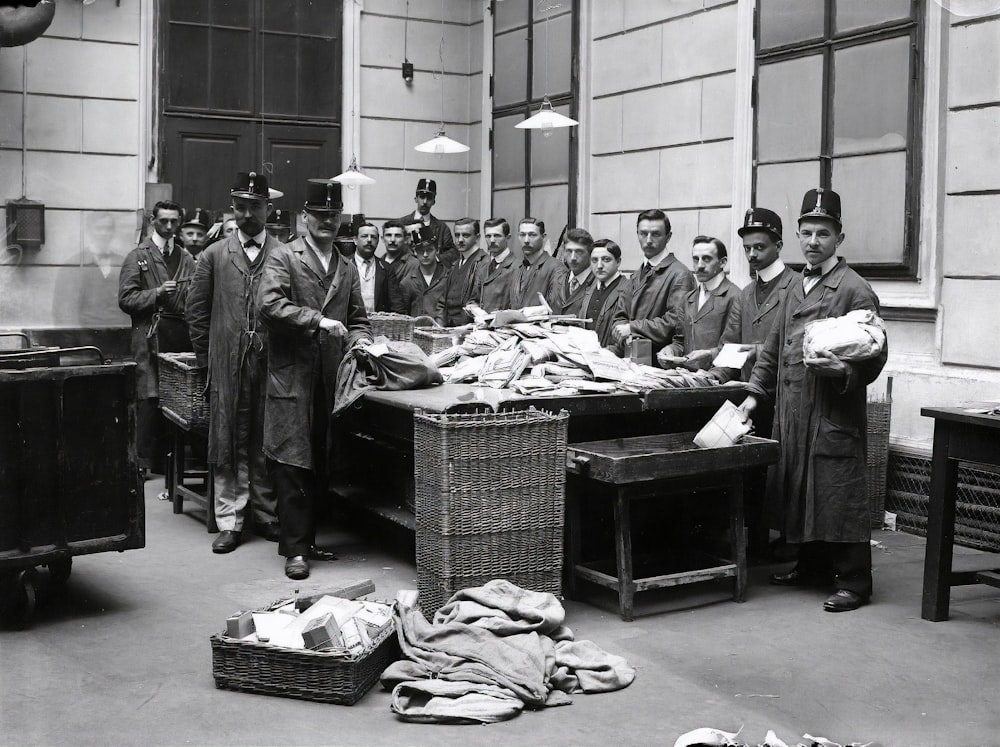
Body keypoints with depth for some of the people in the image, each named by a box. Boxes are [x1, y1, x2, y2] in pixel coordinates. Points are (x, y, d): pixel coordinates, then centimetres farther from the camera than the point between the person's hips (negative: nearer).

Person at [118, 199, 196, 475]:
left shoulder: (187, 258, 18)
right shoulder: (137, 257, 5)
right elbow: (125, 299, -2)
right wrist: (157, 293, -13)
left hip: (181, 336, 4)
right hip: (150, 338, -4)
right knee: (149, 400, -8)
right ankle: (146, 463, -2)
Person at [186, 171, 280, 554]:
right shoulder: (214, 256, 8)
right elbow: (197, 310, 10)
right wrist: (206, 358, 6)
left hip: (272, 361, -1)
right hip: (227, 367, 1)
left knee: (267, 441, 5)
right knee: (228, 443, 4)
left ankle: (266, 515, 18)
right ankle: (230, 520, 11)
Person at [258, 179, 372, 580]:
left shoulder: (347, 267, 18)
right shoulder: (282, 257, 1)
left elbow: (358, 318, 21)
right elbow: (270, 305, -14)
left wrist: (359, 341, 0)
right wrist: (318, 320, -17)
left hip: (331, 379, 5)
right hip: (292, 377, -5)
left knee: (321, 465, 8)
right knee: (292, 465, -5)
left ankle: (309, 536, 19)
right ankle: (296, 549, 0)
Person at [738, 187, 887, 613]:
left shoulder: (855, 291, -6)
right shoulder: (796, 288, 17)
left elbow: (875, 357, -9)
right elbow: (774, 346, 22)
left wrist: (842, 371, -27)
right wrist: (755, 393, 15)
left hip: (835, 416, -7)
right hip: (791, 413, 8)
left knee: (839, 496, -4)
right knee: (795, 492, 13)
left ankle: (854, 582, 5)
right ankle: (812, 567, 28)